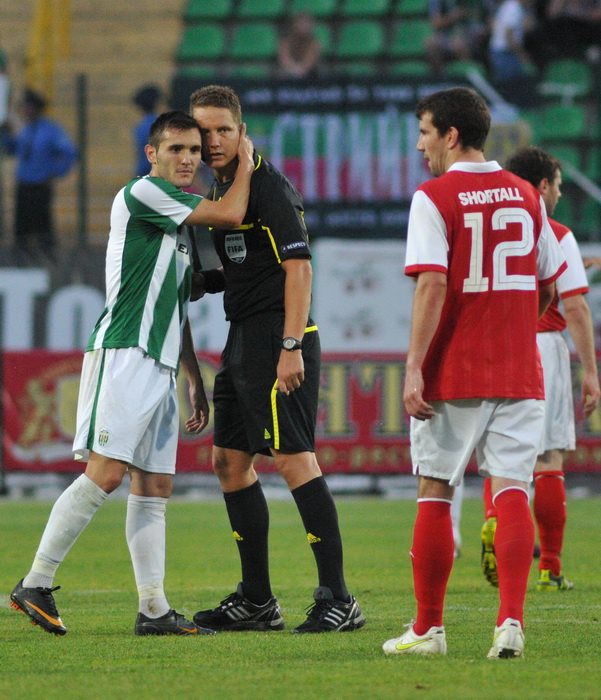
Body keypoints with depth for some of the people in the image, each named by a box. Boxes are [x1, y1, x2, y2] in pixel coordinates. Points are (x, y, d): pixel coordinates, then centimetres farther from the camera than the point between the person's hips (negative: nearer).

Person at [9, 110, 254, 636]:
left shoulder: (179, 219, 22)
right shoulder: (143, 194, -6)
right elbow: (230, 215, -10)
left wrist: (196, 379, 26)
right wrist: (245, 160, 5)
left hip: (159, 369, 9)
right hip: (123, 356, -9)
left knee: (154, 488, 5)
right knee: (105, 473, -17)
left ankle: (154, 609, 3)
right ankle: (36, 584, -14)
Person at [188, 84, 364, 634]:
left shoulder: (267, 184, -11)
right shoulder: (221, 189, 17)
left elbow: (298, 264, -18)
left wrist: (291, 346, -23)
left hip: (278, 338, -10)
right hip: (244, 341, 10)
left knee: (293, 459, -14)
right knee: (230, 460, 10)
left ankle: (338, 598, -14)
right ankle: (257, 601, 16)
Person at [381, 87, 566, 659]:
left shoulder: (434, 198, -8)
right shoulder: (525, 196, 9)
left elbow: (433, 285, -17)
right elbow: (547, 286, 17)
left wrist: (413, 368, -18)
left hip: (452, 374, -4)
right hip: (518, 372, 4)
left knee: (434, 494, 7)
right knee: (512, 491, -1)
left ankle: (428, 627, 13)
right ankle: (511, 620, -15)